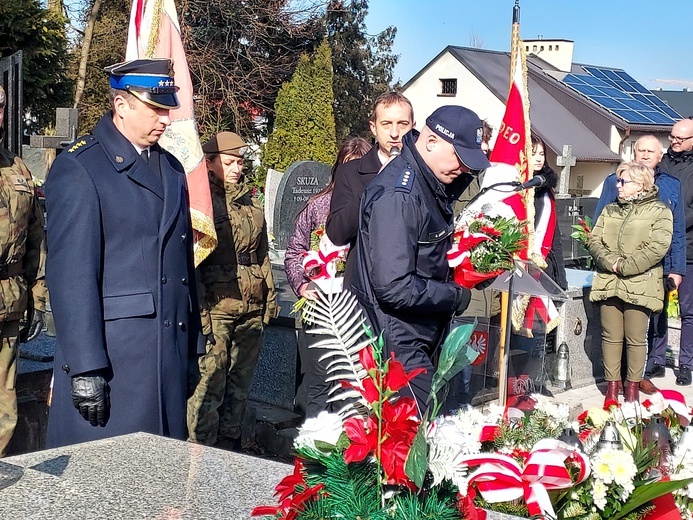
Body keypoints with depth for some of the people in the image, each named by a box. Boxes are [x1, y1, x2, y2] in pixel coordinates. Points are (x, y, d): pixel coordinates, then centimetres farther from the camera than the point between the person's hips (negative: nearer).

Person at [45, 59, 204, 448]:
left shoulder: (172, 168, 16)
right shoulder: (78, 169, -8)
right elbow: (71, 274, -13)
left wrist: (192, 344, 15)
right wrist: (85, 369, -17)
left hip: (170, 350, 7)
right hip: (111, 353, -7)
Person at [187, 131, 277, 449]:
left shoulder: (251, 203, 18)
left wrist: (269, 297, 17)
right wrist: (199, 307, -15)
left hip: (252, 308, 7)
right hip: (215, 305, -7)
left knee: (240, 384, 12)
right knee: (209, 384, -7)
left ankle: (229, 446, 22)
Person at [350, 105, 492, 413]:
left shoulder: (430, 184, 8)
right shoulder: (398, 195, -23)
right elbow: (394, 287, -27)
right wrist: (457, 297, -14)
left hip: (415, 341, 10)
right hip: (397, 344, -10)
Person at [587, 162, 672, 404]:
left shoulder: (659, 212, 0)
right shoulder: (610, 210, 17)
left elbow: (658, 247, -13)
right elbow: (594, 241, 8)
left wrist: (624, 266, -15)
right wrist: (610, 262, -11)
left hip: (640, 286, -4)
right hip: (608, 283, 5)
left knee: (636, 339, 1)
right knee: (611, 336, 7)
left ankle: (633, 386, 12)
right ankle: (612, 385, 15)